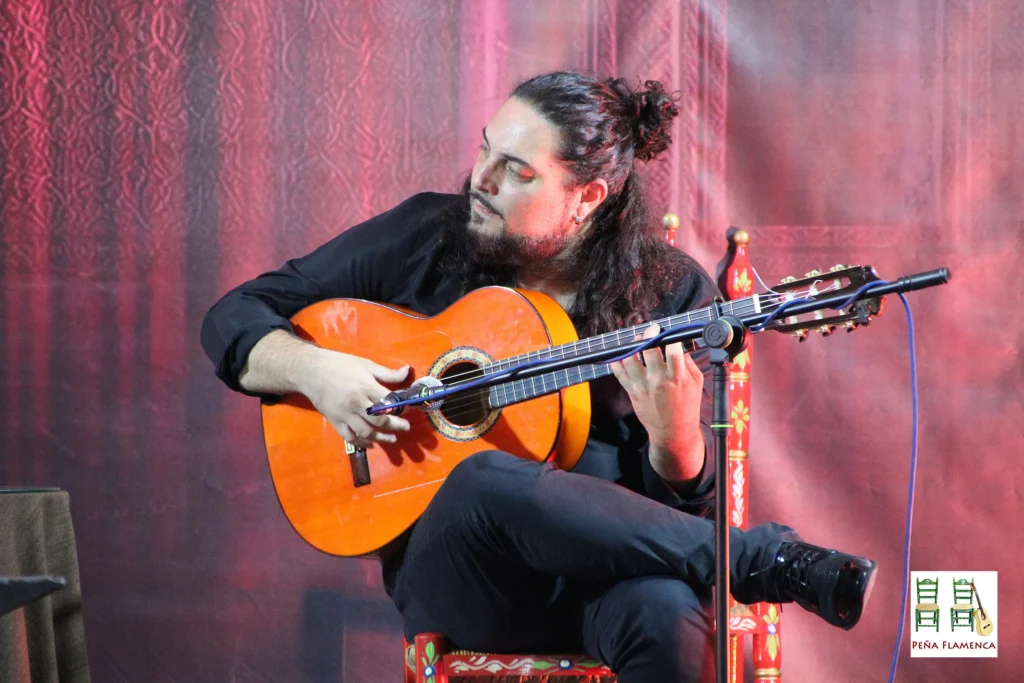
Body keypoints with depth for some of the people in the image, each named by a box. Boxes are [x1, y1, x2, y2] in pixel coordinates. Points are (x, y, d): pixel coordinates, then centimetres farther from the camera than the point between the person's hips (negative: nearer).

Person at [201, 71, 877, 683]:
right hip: (453, 567, 2)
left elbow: (687, 501, 4)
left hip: (611, 557, -2)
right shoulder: (422, 239, 5)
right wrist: (313, 370, -11)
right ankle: (774, 561, -28)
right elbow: (237, 317, 10)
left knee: (667, 616, -41)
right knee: (488, 481, -37)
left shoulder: (672, 291, 3)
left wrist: (674, 436, -19)